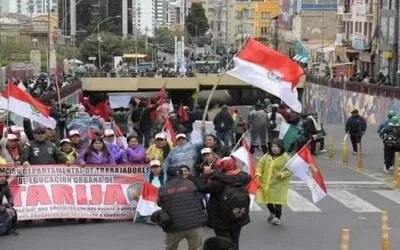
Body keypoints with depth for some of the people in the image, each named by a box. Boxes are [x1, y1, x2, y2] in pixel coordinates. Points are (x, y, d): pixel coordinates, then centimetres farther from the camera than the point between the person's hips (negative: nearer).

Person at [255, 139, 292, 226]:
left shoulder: (285, 158, -10)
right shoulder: (267, 156, 1)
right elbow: (260, 165, 3)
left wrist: (282, 174, -25)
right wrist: (258, 174, -14)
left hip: (278, 183, -4)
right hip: (266, 182, 4)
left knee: (277, 200, 0)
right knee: (267, 199, 14)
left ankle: (277, 217, 21)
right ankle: (272, 213, 42)